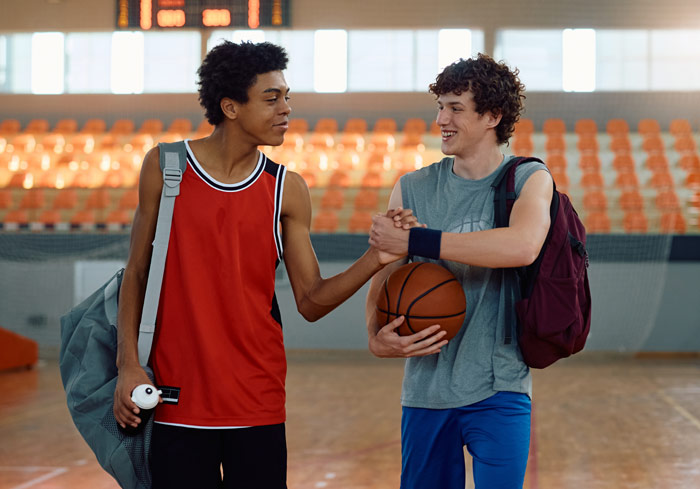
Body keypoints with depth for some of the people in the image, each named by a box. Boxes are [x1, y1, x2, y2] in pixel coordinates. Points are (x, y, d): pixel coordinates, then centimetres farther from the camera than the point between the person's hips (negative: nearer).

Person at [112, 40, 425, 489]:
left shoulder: (287, 190, 3)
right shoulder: (165, 167, 1)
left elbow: (311, 301, 3)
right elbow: (137, 271, 6)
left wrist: (373, 261, -12)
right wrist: (128, 363, -3)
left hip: (259, 401, 1)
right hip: (179, 397, -1)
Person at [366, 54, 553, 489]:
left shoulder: (530, 180, -1)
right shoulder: (413, 189, 7)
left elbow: (522, 246, -23)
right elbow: (385, 279, 5)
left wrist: (415, 241, -23)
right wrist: (376, 335, -17)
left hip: (500, 390, -3)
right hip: (425, 386, 3)